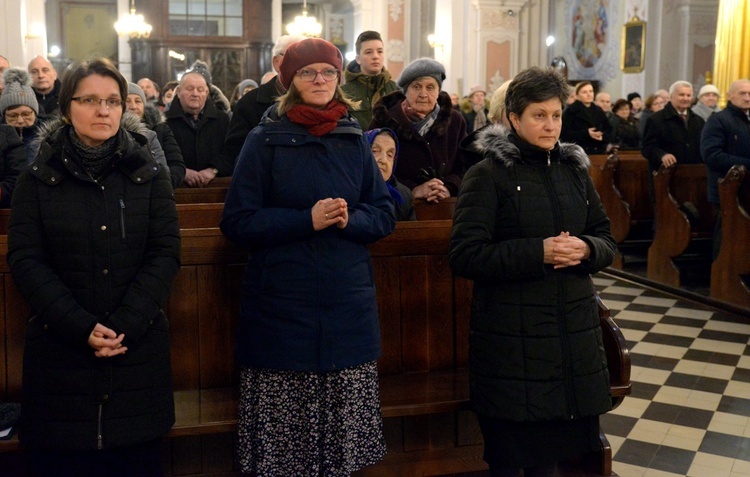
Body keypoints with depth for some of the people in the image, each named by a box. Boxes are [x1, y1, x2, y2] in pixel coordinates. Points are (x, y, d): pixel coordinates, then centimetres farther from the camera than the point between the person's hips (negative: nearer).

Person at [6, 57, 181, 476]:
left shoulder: (150, 175, 5)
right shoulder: (38, 178, 4)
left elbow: (166, 254, -3)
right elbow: (25, 260, -5)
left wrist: (125, 325, -14)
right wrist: (81, 327, -17)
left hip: (139, 348, 1)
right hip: (59, 350, 0)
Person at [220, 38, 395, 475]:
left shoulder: (355, 140, 10)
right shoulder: (265, 140, 1)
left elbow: (385, 214, 11)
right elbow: (238, 222, -4)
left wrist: (350, 219, -10)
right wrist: (306, 220, -15)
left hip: (349, 305, 3)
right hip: (281, 306, -3)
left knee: (342, 437, 6)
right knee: (282, 439, 1)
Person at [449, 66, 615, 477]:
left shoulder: (575, 170, 11)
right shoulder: (487, 175, -6)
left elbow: (606, 240, 14)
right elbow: (465, 256, -13)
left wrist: (585, 249, -9)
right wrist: (539, 252, -21)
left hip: (574, 328, 5)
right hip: (511, 335, -5)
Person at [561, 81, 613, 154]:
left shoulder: (598, 111, 17)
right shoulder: (570, 111, -1)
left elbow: (608, 130, 16)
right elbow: (565, 133, -11)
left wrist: (603, 136, -8)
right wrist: (586, 134, -20)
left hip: (598, 152, 5)